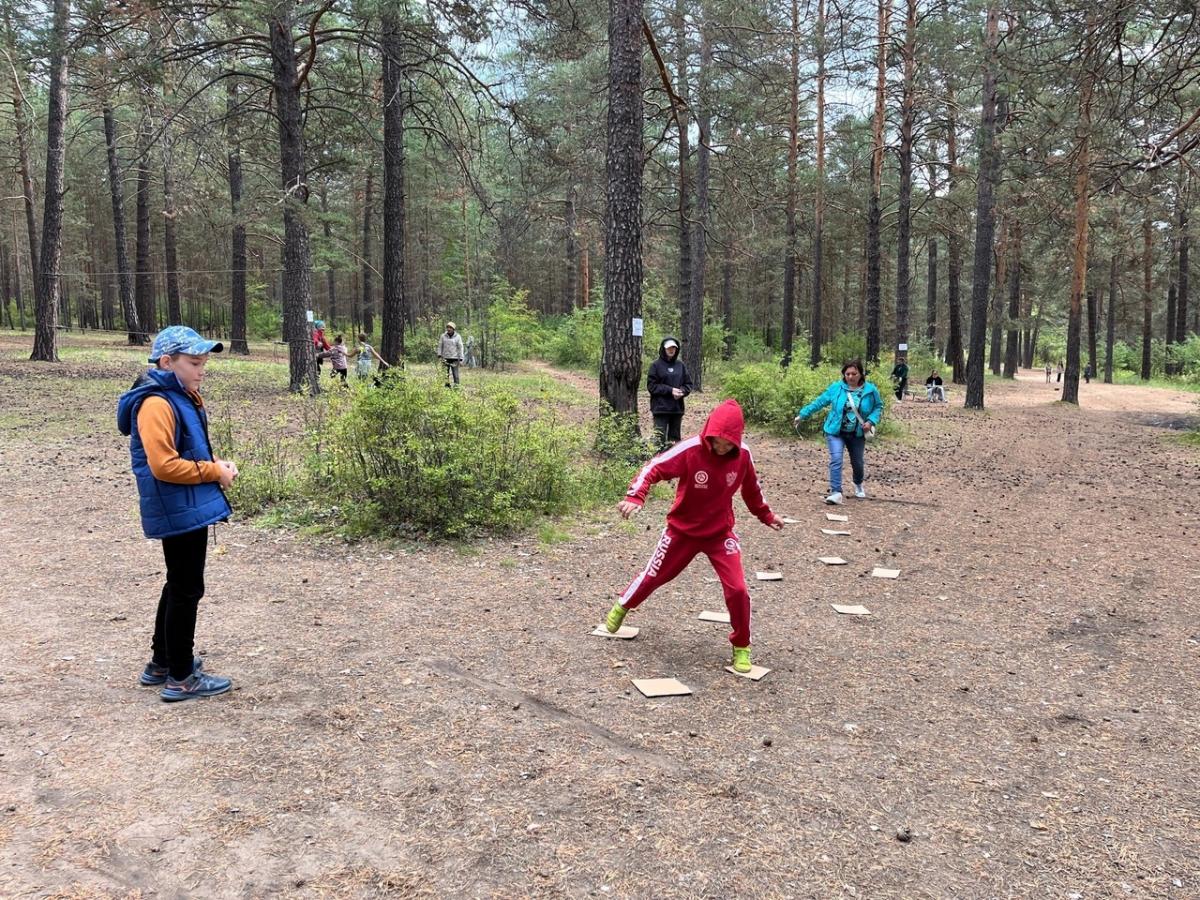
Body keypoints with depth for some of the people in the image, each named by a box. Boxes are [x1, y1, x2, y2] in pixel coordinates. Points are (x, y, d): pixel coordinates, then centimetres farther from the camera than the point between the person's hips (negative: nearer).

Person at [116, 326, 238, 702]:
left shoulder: (183, 397, 12)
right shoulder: (157, 404, -19)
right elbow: (164, 466, -26)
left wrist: (216, 465, 2)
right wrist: (214, 471, -16)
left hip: (189, 509, 10)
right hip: (179, 512, -10)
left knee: (178, 586, 20)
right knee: (187, 590, -1)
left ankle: (162, 662, 34)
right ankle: (180, 678, 10)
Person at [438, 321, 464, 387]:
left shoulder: (458, 337, 2)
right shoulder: (443, 336, 6)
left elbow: (460, 348, 1)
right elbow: (440, 346, 8)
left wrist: (460, 358, -4)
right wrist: (439, 355, -3)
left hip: (454, 358, -2)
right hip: (445, 358, 2)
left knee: (455, 373, -6)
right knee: (446, 373, 1)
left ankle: (456, 385, -3)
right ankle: (447, 384, 8)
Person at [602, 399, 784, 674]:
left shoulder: (743, 455, -12)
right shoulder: (690, 450, -25)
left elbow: (751, 488, 7)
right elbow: (653, 468, -27)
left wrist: (766, 515, 19)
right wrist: (635, 497, -43)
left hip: (720, 533, 2)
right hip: (682, 530, -1)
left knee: (737, 589, -10)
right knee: (653, 576, 14)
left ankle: (741, 647, 13)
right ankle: (622, 606, 45)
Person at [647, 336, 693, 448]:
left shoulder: (680, 364, 8)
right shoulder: (656, 365, -3)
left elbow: (688, 383, 12)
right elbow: (651, 385, -6)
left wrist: (682, 391, -10)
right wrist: (670, 390, -14)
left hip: (677, 408, 4)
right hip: (661, 408, -4)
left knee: (675, 438, 11)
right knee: (660, 438, -8)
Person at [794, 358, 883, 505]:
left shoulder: (870, 390, -7)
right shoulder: (836, 388, -8)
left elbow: (878, 407, 5)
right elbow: (819, 402, 0)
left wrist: (871, 421, -12)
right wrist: (802, 415, 0)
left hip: (857, 434, 2)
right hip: (835, 432, -1)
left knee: (858, 462, 16)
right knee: (836, 460, -18)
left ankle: (858, 485, 46)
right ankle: (836, 492, -16)